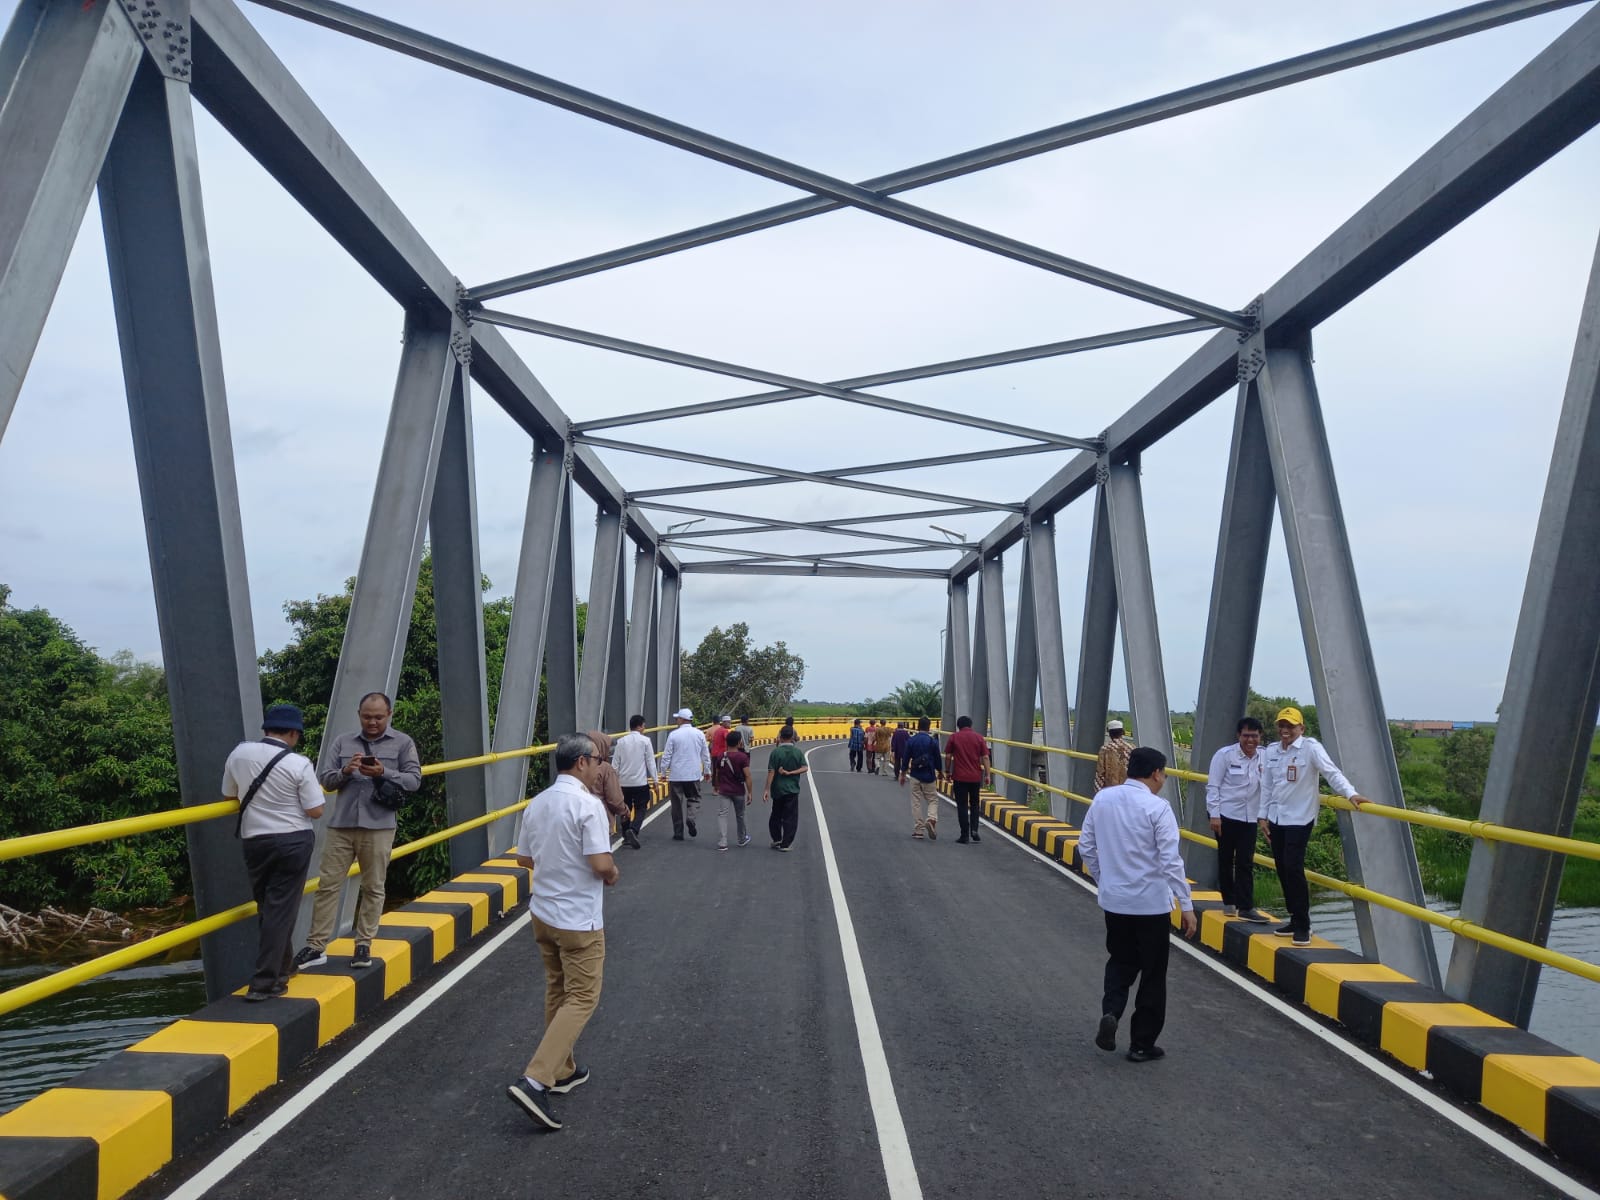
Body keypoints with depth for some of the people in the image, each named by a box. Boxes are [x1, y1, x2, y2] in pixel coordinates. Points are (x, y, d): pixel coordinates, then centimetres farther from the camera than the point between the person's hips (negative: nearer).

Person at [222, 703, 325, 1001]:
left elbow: (228, 796, 14)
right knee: (281, 910, 0)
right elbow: (315, 811, -10)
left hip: (254, 841, 4)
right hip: (293, 841, -4)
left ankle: (281, 967, 33)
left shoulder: (239, 753, 0)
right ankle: (265, 983, -3)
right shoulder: (299, 764, -13)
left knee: (267, 908, 19)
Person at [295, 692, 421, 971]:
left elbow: (414, 780, -1)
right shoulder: (341, 742, 10)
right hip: (341, 825, 2)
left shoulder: (403, 743, 4)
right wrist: (345, 772, -16)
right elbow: (327, 780, 6)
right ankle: (316, 947, 9)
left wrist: (384, 773, -16)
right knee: (328, 885, 3)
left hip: (378, 828, -2)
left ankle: (364, 945, 15)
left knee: (373, 888, 5)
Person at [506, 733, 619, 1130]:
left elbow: (524, 858, 12)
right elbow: (601, 864, -25)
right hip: (579, 919, -8)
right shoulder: (588, 804, -20)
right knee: (582, 999, 0)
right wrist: (613, 874, -3)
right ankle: (534, 1081, -10)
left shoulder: (537, 803, 4)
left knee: (557, 992, 20)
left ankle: (562, 1070, 30)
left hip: (543, 912, 8)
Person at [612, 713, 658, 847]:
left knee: (626, 809, 16)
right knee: (640, 809, 3)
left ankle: (626, 836, 18)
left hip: (624, 782, 3)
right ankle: (633, 830, -20)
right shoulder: (645, 741, -8)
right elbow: (651, 762, -7)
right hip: (640, 782, -3)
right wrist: (655, 780, -1)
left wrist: (615, 780, 14)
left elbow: (615, 763, 4)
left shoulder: (621, 741, 1)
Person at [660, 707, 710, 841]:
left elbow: (667, 755, -4)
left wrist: (664, 772, 7)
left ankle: (678, 833, 10)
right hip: (694, 774, 1)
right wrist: (707, 771, 20)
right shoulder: (699, 734, 1)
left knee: (677, 803, 7)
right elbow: (705, 754, 7)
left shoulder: (673, 735, -7)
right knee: (693, 799, 15)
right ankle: (691, 818, -14)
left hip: (676, 775, -1)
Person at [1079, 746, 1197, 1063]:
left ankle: (1110, 1012, 0)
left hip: (1114, 899, 4)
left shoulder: (1102, 798, 0)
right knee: (1152, 973, 12)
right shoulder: (1157, 807, -16)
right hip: (1151, 903, -4)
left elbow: (1085, 847, 6)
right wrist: (1187, 905, -12)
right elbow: (1170, 861, -18)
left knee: (1121, 961, 23)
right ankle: (1142, 1044, 19)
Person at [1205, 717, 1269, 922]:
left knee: (1246, 863, 1)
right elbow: (1212, 786, -8)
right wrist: (1214, 814, -12)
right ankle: (1229, 901, 22)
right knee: (1226, 859, 9)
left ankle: (1245, 907, 4)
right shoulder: (1225, 755, -9)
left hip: (1249, 817, 2)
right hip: (1226, 815, -2)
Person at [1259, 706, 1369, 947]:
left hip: (1299, 819, -6)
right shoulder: (1271, 751, 8)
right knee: (1282, 869, 8)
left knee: (1293, 868, -13)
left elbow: (1331, 772, -20)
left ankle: (1303, 926, -2)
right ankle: (1295, 919, 20)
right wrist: (1263, 815, 12)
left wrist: (1350, 793, -33)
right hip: (1276, 818, 6)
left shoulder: (1310, 747, -9)